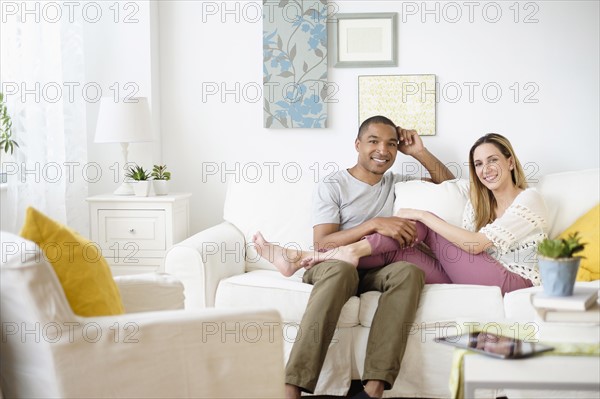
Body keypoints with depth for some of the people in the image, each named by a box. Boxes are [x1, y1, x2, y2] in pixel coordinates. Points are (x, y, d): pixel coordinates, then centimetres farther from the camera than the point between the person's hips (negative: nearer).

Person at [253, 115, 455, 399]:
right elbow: (322, 243, -8)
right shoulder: (333, 187, 4)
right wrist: (375, 224, -18)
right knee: (341, 269, -41)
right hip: (330, 267, -4)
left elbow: (448, 183, 29)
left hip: (374, 273, 4)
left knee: (409, 271, -31)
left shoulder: (395, 184, 21)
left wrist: (419, 152, 14)